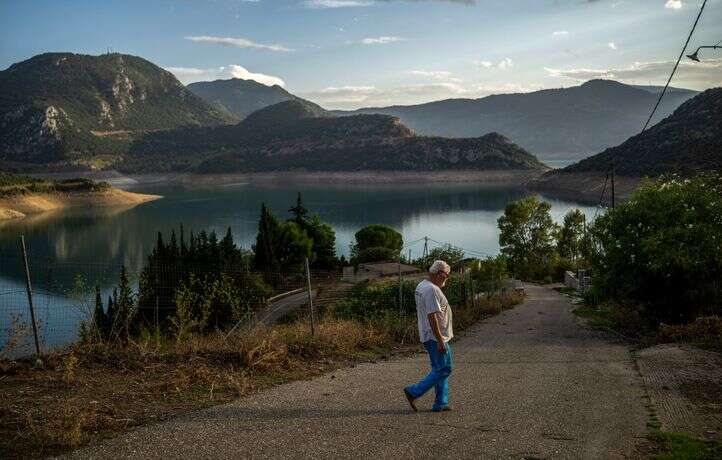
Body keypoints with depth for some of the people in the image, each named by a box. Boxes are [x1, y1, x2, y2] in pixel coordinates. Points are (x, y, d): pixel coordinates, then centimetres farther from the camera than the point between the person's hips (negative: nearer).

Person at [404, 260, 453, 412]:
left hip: (428, 336, 11)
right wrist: (440, 341, -24)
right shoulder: (431, 289, -20)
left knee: (442, 369, 14)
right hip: (435, 337, -11)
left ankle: (441, 404, 16)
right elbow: (432, 316, -25)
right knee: (443, 370, -7)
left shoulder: (421, 286, 14)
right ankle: (413, 392, -4)